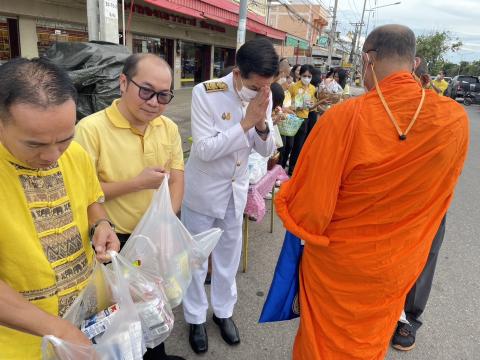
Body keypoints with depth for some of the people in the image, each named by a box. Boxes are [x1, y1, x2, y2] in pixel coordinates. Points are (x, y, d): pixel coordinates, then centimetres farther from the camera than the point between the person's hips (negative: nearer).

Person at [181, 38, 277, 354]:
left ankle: (223, 310, 41)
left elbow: (267, 150, -3)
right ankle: (196, 317, 35)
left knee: (229, 255, 18)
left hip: (237, 190, 4)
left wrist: (262, 124, -24)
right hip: (203, 190, -4)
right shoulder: (205, 93, -22)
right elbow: (204, 150, -26)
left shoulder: (264, 96, -8)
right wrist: (246, 122, -29)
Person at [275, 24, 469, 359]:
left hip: (335, 262, -3)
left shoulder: (344, 118, -29)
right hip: (396, 267, 4)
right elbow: (434, 196, 3)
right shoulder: (456, 119, -13)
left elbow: (310, 209, -24)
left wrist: (286, 196, -2)